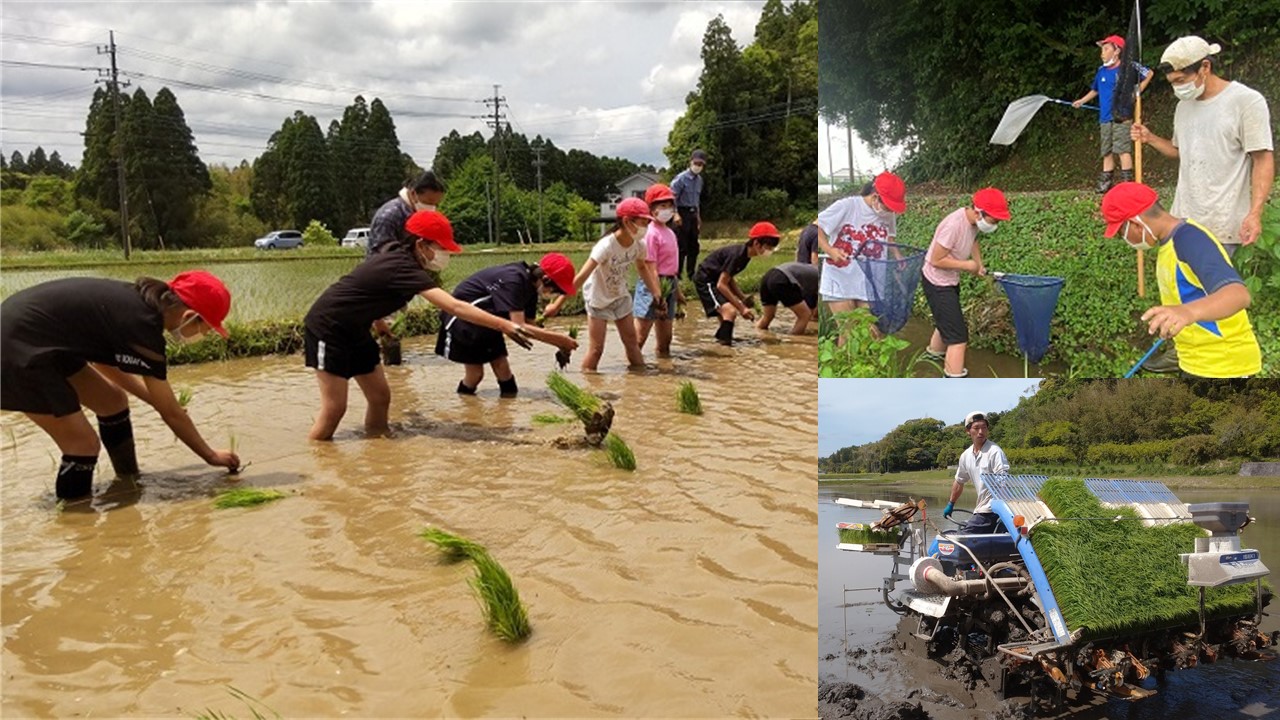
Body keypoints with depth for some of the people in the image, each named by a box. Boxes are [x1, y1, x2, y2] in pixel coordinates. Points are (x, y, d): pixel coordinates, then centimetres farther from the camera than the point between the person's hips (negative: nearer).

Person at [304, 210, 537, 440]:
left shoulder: (399, 253, 0)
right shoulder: (402, 268, -28)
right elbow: (454, 307, -36)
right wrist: (503, 325, -39)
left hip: (353, 328, 10)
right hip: (328, 326, -10)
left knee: (380, 398, 5)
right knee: (334, 408, -9)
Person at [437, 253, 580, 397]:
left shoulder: (530, 284, -6)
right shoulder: (513, 281, -33)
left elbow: (529, 326, -1)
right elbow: (519, 327, -37)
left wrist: (560, 343, -15)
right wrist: (559, 339, -34)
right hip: (462, 319, -8)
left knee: (502, 367, -1)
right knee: (475, 372, -3)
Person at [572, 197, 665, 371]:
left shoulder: (638, 245, -12)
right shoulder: (606, 246, -32)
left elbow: (642, 268, 12)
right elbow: (582, 276, -34)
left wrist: (657, 295, 10)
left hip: (620, 296, 6)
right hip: (598, 299, -6)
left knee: (631, 341, 14)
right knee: (596, 349, -6)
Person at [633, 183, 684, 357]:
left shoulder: (669, 232, 12)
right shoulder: (652, 233, -14)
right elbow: (651, 268, -18)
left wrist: (677, 291, 23)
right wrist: (658, 296, -21)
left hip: (669, 285, 9)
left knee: (665, 337, 17)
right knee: (640, 336, -5)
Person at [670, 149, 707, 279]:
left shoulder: (699, 180, 11)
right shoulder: (681, 178, -12)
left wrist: (698, 217, 20)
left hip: (693, 214, 7)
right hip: (683, 213, -7)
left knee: (694, 246, 11)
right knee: (682, 246, -7)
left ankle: (691, 274, 20)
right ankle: (676, 275, -1)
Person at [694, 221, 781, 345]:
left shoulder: (745, 254, 2)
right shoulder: (736, 255, -27)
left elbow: (729, 279, 11)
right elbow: (721, 284, -26)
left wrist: (743, 299, 0)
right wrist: (741, 308, -24)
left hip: (714, 279, 10)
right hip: (705, 280, -10)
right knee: (730, 311, -26)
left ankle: (721, 338, 46)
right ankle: (725, 343, -22)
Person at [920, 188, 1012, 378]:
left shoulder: (973, 221, -7)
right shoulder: (954, 225, -33)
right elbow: (936, 260, -28)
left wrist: (979, 265, 6)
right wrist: (967, 265, -20)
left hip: (951, 280, 9)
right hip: (937, 283, -9)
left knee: (948, 321, 30)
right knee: (958, 335, -11)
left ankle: (934, 352, 57)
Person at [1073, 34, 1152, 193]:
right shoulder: (1101, 71, 11)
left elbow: (1148, 73, 4)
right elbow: (1095, 90, 26)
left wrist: (1137, 92, 0)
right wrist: (1082, 101, 18)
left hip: (1122, 116, -6)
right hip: (1105, 118, 6)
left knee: (1123, 149, -10)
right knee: (1106, 151, 9)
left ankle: (1127, 181, -7)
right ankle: (1106, 182, 15)